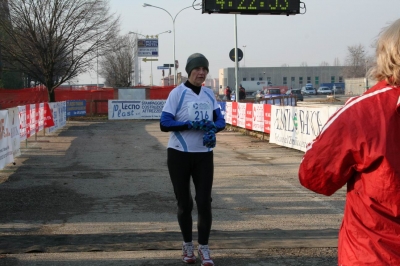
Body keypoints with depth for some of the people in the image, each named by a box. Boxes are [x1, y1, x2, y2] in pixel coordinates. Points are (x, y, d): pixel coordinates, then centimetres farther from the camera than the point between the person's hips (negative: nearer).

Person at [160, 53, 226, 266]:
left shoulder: (209, 94, 7)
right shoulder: (177, 93, -7)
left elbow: (220, 121, 7)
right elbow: (164, 124, -13)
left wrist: (212, 128, -16)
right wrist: (193, 125, -22)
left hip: (204, 155, 3)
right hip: (179, 154, -3)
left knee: (204, 201, -2)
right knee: (184, 202, 6)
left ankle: (203, 247, 9)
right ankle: (187, 244, 24)